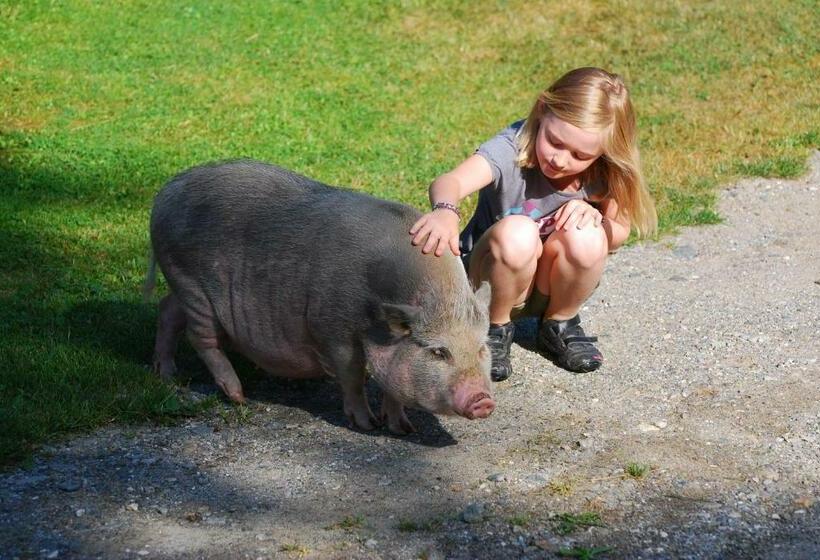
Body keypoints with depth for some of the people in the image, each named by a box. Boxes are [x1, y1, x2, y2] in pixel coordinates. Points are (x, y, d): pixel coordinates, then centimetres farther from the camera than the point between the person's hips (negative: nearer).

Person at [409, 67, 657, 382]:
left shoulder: (601, 173, -14)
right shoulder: (513, 147, -26)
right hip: (491, 279, -3)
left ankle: (559, 326, 0)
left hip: (552, 286, 3)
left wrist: (594, 216, -24)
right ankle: (496, 328, -8)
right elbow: (448, 182, -43)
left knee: (586, 237, -30)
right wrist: (445, 211, -68)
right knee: (517, 232, -37)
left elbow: (618, 235, -1)